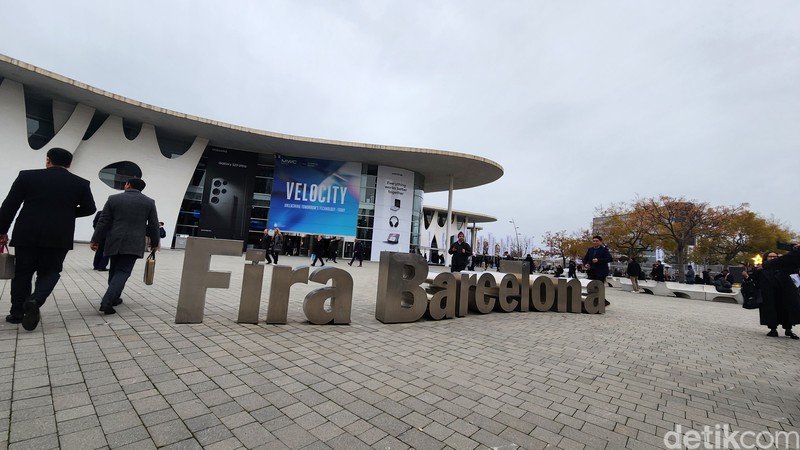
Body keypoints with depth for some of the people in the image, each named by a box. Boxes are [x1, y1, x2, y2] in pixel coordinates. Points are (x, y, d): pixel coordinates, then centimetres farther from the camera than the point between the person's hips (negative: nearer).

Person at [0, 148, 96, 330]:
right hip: (59, 237, -1)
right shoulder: (80, 183, 1)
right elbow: (89, 209, 5)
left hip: (27, 234, 1)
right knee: (49, 271, 10)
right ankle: (35, 300, -14)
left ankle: (17, 312, 18)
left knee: (22, 272, 13)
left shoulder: (27, 176, 0)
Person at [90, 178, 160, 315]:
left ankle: (114, 298, 26)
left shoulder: (113, 199, 3)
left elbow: (103, 222, 3)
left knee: (114, 270, 17)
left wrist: (95, 240, 10)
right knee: (123, 271, -2)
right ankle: (107, 302, -13)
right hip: (134, 244, -2)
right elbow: (153, 225, 2)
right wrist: (155, 242, 11)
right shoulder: (149, 202, 0)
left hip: (114, 242, 2)